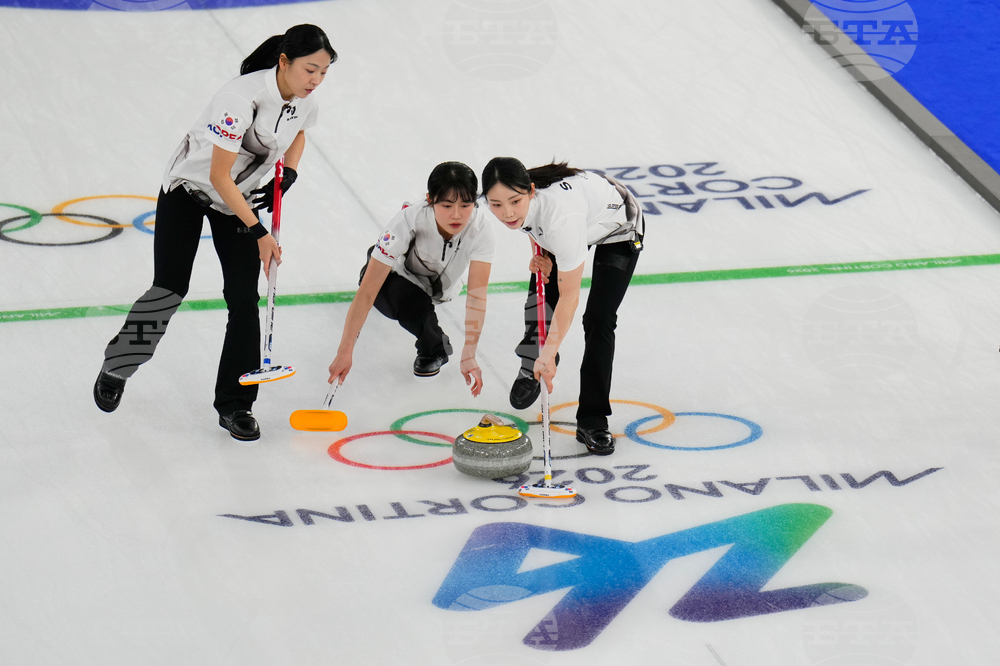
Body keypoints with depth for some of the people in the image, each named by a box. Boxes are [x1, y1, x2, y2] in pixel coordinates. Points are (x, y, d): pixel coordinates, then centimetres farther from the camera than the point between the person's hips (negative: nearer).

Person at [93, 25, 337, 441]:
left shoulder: (305, 103, -13)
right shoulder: (242, 97, -34)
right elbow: (219, 176, -30)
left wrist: (288, 175, -3)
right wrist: (259, 233, -27)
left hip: (240, 198, 5)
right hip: (189, 188, -5)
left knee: (244, 298, -5)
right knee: (170, 289, -7)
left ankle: (234, 405, 4)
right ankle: (115, 368, 18)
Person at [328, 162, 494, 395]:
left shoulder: (480, 227, -34)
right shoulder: (408, 222, -40)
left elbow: (477, 294, -37)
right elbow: (367, 292, -41)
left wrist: (469, 356, -48)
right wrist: (345, 352, -46)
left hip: (441, 288, 2)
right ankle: (434, 347, 3)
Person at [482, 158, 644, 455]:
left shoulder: (562, 215, -46)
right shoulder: (522, 198, -28)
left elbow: (569, 295, -37)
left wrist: (550, 353, -33)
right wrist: (540, 253, -11)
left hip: (617, 229, -6)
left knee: (599, 320, -14)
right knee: (540, 300, 6)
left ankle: (592, 421, -5)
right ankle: (530, 369, 37)